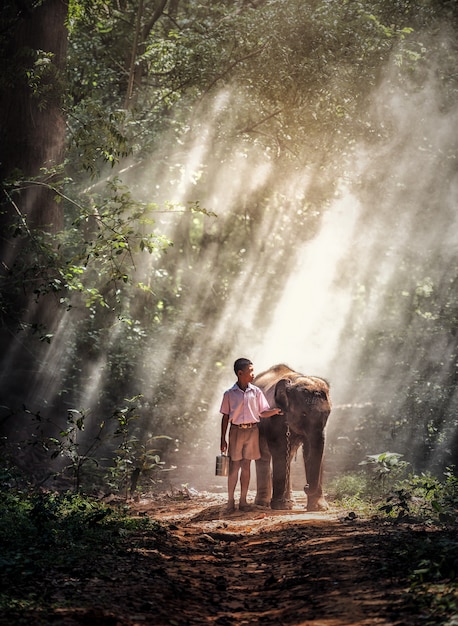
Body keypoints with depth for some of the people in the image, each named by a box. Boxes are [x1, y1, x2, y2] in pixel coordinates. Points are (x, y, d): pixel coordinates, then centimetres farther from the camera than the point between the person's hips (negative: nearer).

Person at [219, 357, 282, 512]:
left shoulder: (256, 392, 4)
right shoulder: (229, 394, -1)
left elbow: (263, 413, 7)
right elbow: (225, 417, 4)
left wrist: (275, 411, -14)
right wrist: (223, 439, 3)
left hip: (252, 430, 2)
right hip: (236, 430, -2)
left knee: (246, 466, 6)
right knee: (234, 466, -1)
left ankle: (243, 500, 13)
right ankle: (230, 501, 6)